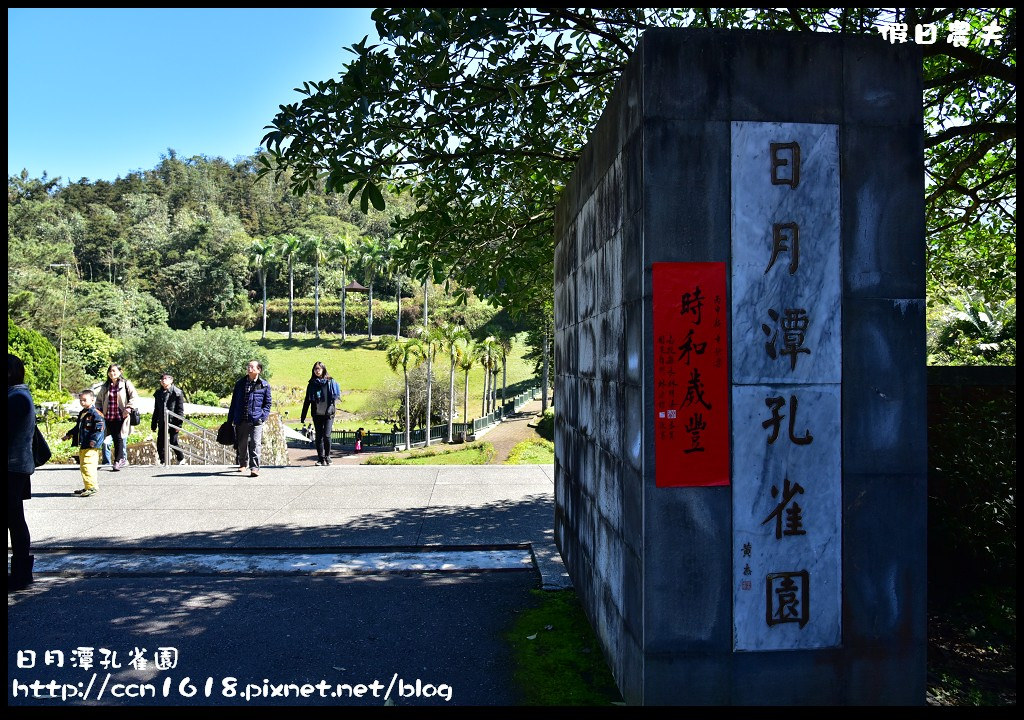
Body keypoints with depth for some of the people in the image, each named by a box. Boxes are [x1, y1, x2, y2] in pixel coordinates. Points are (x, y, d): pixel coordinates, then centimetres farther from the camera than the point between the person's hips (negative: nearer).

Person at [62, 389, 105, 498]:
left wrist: (94, 440, -27)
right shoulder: (82, 413, 17)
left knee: (88, 465, -15)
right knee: (82, 466, 16)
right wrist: (68, 434, 32)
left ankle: (92, 487, -13)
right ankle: (87, 487, 25)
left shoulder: (95, 413, -13)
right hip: (82, 445, 10)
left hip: (90, 447, -10)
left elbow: (100, 428, -20)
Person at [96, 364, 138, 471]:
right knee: (115, 439, 5)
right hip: (109, 417, 5)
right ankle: (122, 459, 15)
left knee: (119, 438, -10)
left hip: (121, 416, -4)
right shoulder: (105, 387, 14)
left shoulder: (126, 384, 1)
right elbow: (98, 399, 27)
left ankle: (117, 461, -8)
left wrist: (128, 409, -14)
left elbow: (134, 397, -5)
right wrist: (99, 410, 13)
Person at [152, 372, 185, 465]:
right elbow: (156, 410, 18)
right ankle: (163, 461, 14)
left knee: (173, 443, -2)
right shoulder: (158, 393, 12)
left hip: (172, 423, -5)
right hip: (162, 423, 5)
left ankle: (181, 459, 19)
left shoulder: (177, 392, -4)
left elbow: (180, 409, -6)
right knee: (160, 443, 1)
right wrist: (154, 424, 13)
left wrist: (179, 423, -12)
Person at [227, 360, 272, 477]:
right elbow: (234, 402, 16)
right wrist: (230, 419, 13)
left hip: (256, 420, -3)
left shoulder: (264, 385, 2)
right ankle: (243, 464, 31)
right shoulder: (240, 383, 11)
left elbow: (267, 403, 7)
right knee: (241, 444, 12)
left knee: (255, 444, -11)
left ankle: (254, 467, -8)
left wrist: (263, 416, -7)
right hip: (241, 420, 4)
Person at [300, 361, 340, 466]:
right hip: (317, 415, 3)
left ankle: (327, 457, 8)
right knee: (318, 437, 5)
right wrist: (303, 417, 9)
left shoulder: (330, 382, 2)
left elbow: (336, 395, 2)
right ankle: (320, 458, 15)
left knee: (326, 435, -9)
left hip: (328, 414, -3)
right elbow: (307, 401, 11)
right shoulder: (312, 383, 8)